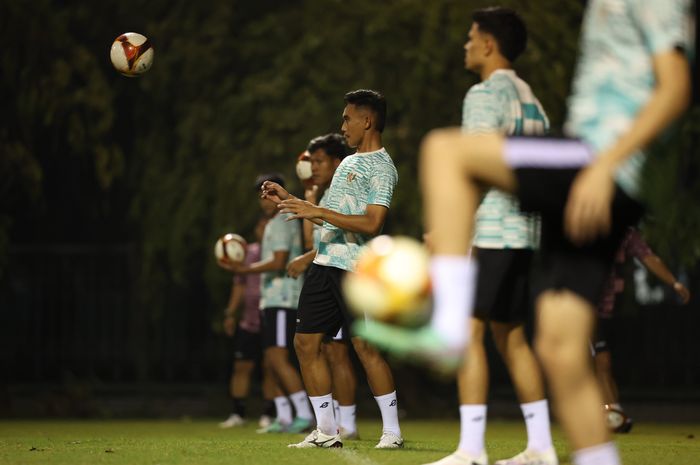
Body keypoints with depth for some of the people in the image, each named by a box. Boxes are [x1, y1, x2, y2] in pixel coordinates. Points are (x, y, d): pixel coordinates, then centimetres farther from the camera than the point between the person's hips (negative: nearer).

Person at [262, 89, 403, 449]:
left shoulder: (380, 167, -7)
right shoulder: (349, 162, 22)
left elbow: (372, 224, -19)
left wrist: (318, 212, -20)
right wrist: (289, 200, 23)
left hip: (354, 269, -9)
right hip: (325, 263, 9)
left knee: (364, 346, -12)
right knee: (305, 342, 5)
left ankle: (391, 431, -5)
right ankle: (326, 431, 11)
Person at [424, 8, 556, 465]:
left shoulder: (486, 94, -9)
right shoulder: (530, 97, 19)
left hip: (492, 232, -9)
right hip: (525, 230, 9)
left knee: (468, 330, -11)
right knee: (510, 336, 13)